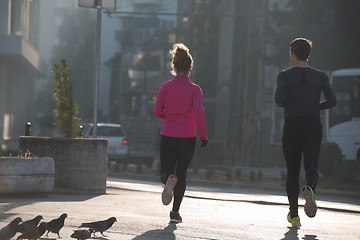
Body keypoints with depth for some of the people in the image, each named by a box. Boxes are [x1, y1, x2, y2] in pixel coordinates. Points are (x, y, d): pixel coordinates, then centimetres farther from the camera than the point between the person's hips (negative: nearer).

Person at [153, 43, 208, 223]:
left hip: (167, 136, 0)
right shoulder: (195, 90, -6)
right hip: (187, 138, 0)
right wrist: (203, 135, -6)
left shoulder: (165, 87, -2)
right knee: (181, 175, 15)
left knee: (166, 173, 8)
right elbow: (199, 113, -16)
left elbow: (157, 111, 0)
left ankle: (169, 180, -30)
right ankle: (175, 212, 11)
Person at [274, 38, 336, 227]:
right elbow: (332, 101, -3)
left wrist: (283, 103, 9)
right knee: (311, 166, -2)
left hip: (292, 126, -1)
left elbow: (279, 99, -15)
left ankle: (294, 215, 12)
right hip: (314, 125, 1)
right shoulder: (320, 76, 6)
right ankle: (309, 189, -38)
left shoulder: (285, 76, -1)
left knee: (292, 170, 9)